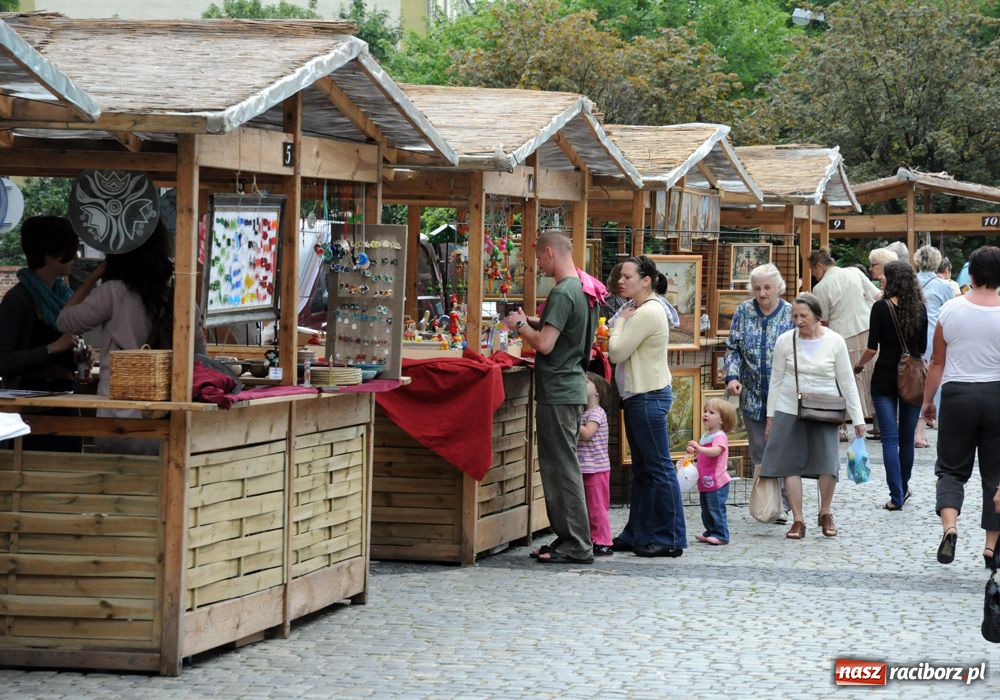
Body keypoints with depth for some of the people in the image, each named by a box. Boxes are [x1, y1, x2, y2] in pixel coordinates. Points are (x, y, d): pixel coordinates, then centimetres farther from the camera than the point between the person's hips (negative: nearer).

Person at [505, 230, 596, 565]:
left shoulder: (563, 293, -17)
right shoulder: (582, 289, 14)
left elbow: (545, 344, -22)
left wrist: (521, 326, -6)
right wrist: (532, 322, 17)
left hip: (558, 393, -10)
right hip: (571, 389, 10)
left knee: (562, 468, -5)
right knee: (559, 466, 15)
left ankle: (577, 545, -2)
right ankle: (568, 537, 20)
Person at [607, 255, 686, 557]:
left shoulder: (648, 312, -17)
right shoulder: (640, 310, 15)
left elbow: (617, 352, -17)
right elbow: (620, 351, 15)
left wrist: (620, 322, -5)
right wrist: (623, 322, 3)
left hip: (649, 397, -11)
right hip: (639, 396, 11)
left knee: (659, 469, -6)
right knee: (642, 470, 14)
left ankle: (670, 539, -2)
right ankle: (637, 535, 21)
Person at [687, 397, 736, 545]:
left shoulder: (720, 437, -14)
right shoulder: (705, 436, 16)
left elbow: (715, 451, -34)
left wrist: (699, 448, -47)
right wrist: (693, 450, 10)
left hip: (716, 483, -10)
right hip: (705, 483, 10)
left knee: (716, 509, -7)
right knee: (706, 511, 16)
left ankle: (721, 535, -1)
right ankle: (711, 532, 27)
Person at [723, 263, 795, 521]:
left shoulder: (791, 314, -3)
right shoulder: (743, 312, 4)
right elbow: (732, 348, 7)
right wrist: (732, 377, -8)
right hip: (753, 395, 3)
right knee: (759, 452, 7)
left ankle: (782, 504, 0)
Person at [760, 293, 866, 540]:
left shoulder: (835, 341, -3)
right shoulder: (785, 341, 0)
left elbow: (847, 382, 2)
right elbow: (776, 380, 8)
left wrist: (857, 418, 0)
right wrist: (770, 416, 7)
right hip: (789, 410, 1)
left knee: (828, 462, -11)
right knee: (791, 464, -2)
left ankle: (825, 514, 11)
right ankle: (797, 520, 6)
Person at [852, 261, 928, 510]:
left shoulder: (881, 308, -9)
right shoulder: (920, 308, 2)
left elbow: (872, 348, -10)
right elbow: (922, 347, 8)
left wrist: (858, 365, 7)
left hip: (885, 378, -4)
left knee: (890, 438, -3)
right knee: (907, 437, 14)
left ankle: (896, 496, -9)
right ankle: (903, 487, 29)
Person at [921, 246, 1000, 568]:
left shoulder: (951, 309, -5)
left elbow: (937, 361, 1)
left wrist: (927, 400, 12)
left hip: (957, 393, 0)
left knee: (952, 468, 10)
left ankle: (949, 525, -15)